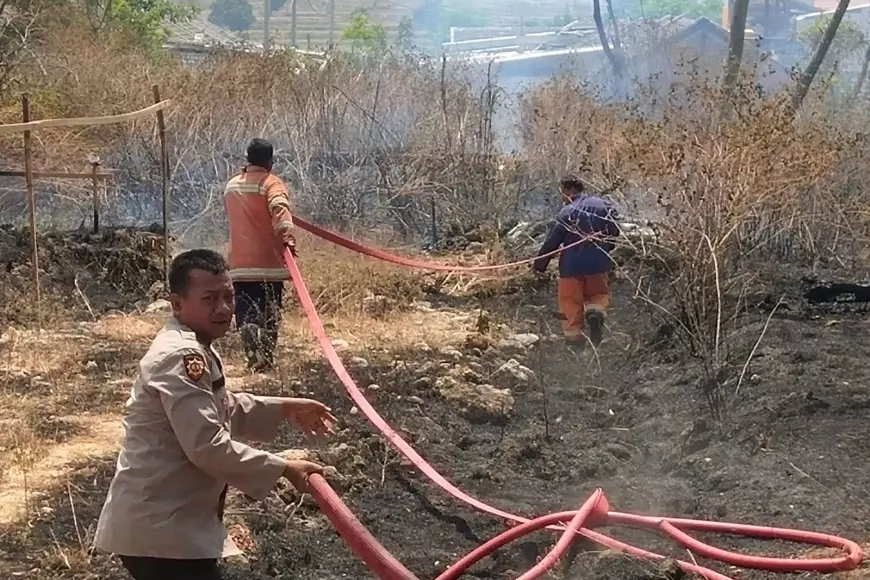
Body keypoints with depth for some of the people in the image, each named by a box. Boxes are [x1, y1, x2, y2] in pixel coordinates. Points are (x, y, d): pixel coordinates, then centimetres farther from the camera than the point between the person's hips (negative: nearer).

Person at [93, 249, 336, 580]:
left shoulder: (193, 349, 13)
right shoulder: (182, 357, -21)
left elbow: (223, 409, 30)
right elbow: (209, 447, -26)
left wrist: (284, 409, 20)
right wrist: (282, 469, -18)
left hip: (166, 520, 11)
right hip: (158, 527, -11)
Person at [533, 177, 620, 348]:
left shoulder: (567, 212, -10)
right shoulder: (605, 206, 3)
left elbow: (552, 241, -7)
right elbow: (615, 232, 10)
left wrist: (539, 264, 2)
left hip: (572, 265, -3)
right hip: (599, 264, 4)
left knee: (571, 302, 7)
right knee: (598, 294, 21)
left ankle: (574, 336, 0)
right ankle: (595, 310, -11)